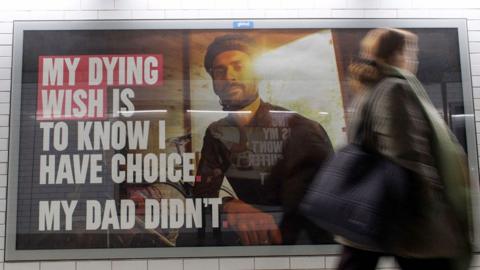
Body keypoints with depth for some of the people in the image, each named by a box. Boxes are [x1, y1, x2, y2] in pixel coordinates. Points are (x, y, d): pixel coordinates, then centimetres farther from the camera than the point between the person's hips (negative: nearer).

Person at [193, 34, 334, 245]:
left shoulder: (300, 129, -14)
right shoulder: (216, 133, 4)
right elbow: (202, 196, -5)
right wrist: (231, 207, -27)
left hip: (296, 234, -3)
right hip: (252, 235, 3)